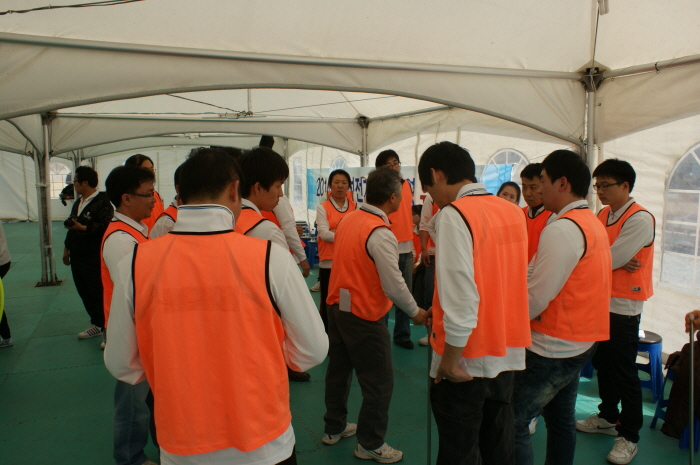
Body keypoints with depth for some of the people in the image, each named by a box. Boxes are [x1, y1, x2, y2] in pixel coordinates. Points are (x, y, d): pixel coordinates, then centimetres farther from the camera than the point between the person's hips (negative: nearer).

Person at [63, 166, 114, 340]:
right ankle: (97, 324, 27)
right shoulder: (78, 203, 18)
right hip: (77, 257, 10)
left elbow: (106, 227, -25)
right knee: (85, 293, 15)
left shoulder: (102, 203, -14)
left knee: (99, 295, -4)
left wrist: (83, 227, -26)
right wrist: (67, 249, 27)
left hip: (94, 259, -9)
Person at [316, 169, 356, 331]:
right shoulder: (323, 207, 1)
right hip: (329, 261, -2)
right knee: (327, 300, 5)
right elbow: (324, 233, -11)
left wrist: (336, 233, -17)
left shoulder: (355, 207, 8)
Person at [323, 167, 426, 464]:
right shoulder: (381, 234, -23)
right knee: (379, 383, 8)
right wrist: (415, 312, -5)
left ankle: (334, 428, 40)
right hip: (364, 316, -8)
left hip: (337, 306, 9)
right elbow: (394, 285, -20)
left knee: (338, 371, 22)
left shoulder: (347, 219, 0)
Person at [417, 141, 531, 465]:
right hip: (507, 353, 7)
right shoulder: (513, 212, 4)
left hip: (467, 358, -7)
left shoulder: (454, 214, -18)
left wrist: (450, 361, -14)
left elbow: (462, 298, -24)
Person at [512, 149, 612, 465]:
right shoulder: (593, 223, 11)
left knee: (512, 424, -6)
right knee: (561, 418, 21)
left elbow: (536, 298, -22)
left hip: (552, 348, -10)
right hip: (580, 341, 10)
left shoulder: (562, 229, -20)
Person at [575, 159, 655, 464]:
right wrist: (613, 261, -17)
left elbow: (610, 259, -22)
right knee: (602, 363, 18)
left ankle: (629, 436, 17)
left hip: (623, 307, -7)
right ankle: (608, 417, 35)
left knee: (624, 372, 2)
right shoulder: (603, 215, 9)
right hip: (599, 300, 7)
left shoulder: (640, 219, -15)